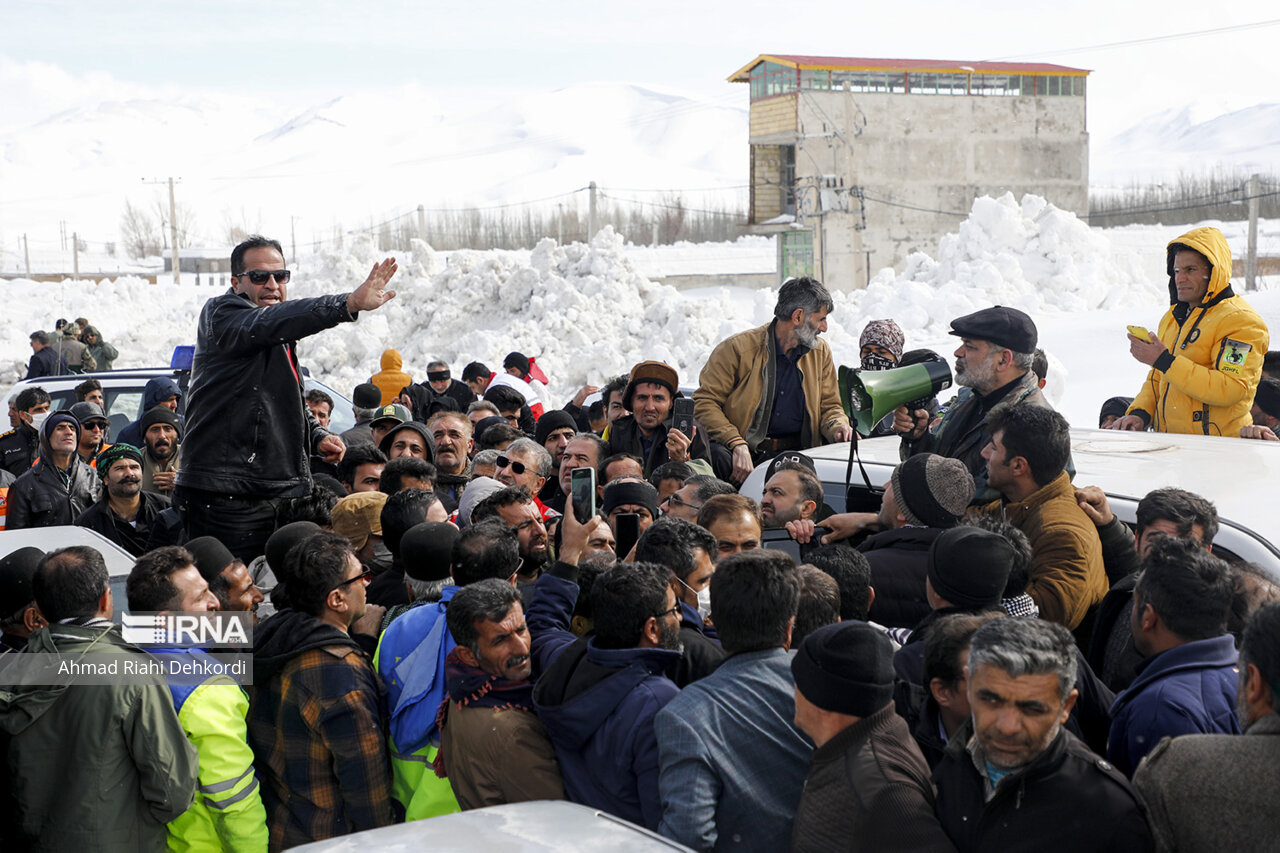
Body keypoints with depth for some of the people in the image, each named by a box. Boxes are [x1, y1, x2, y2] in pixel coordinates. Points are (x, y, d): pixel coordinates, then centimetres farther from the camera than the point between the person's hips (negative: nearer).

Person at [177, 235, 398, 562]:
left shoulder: (283, 338, 21)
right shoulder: (220, 313, -5)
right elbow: (268, 323, -28)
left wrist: (318, 437, 12)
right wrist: (349, 304, -39)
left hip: (285, 490, 8)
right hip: (227, 495, -8)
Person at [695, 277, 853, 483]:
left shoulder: (820, 352, 14)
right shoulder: (737, 349, -4)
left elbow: (829, 406, 21)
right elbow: (705, 402, -7)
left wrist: (838, 427, -4)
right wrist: (737, 445, -21)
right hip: (749, 456, -4)